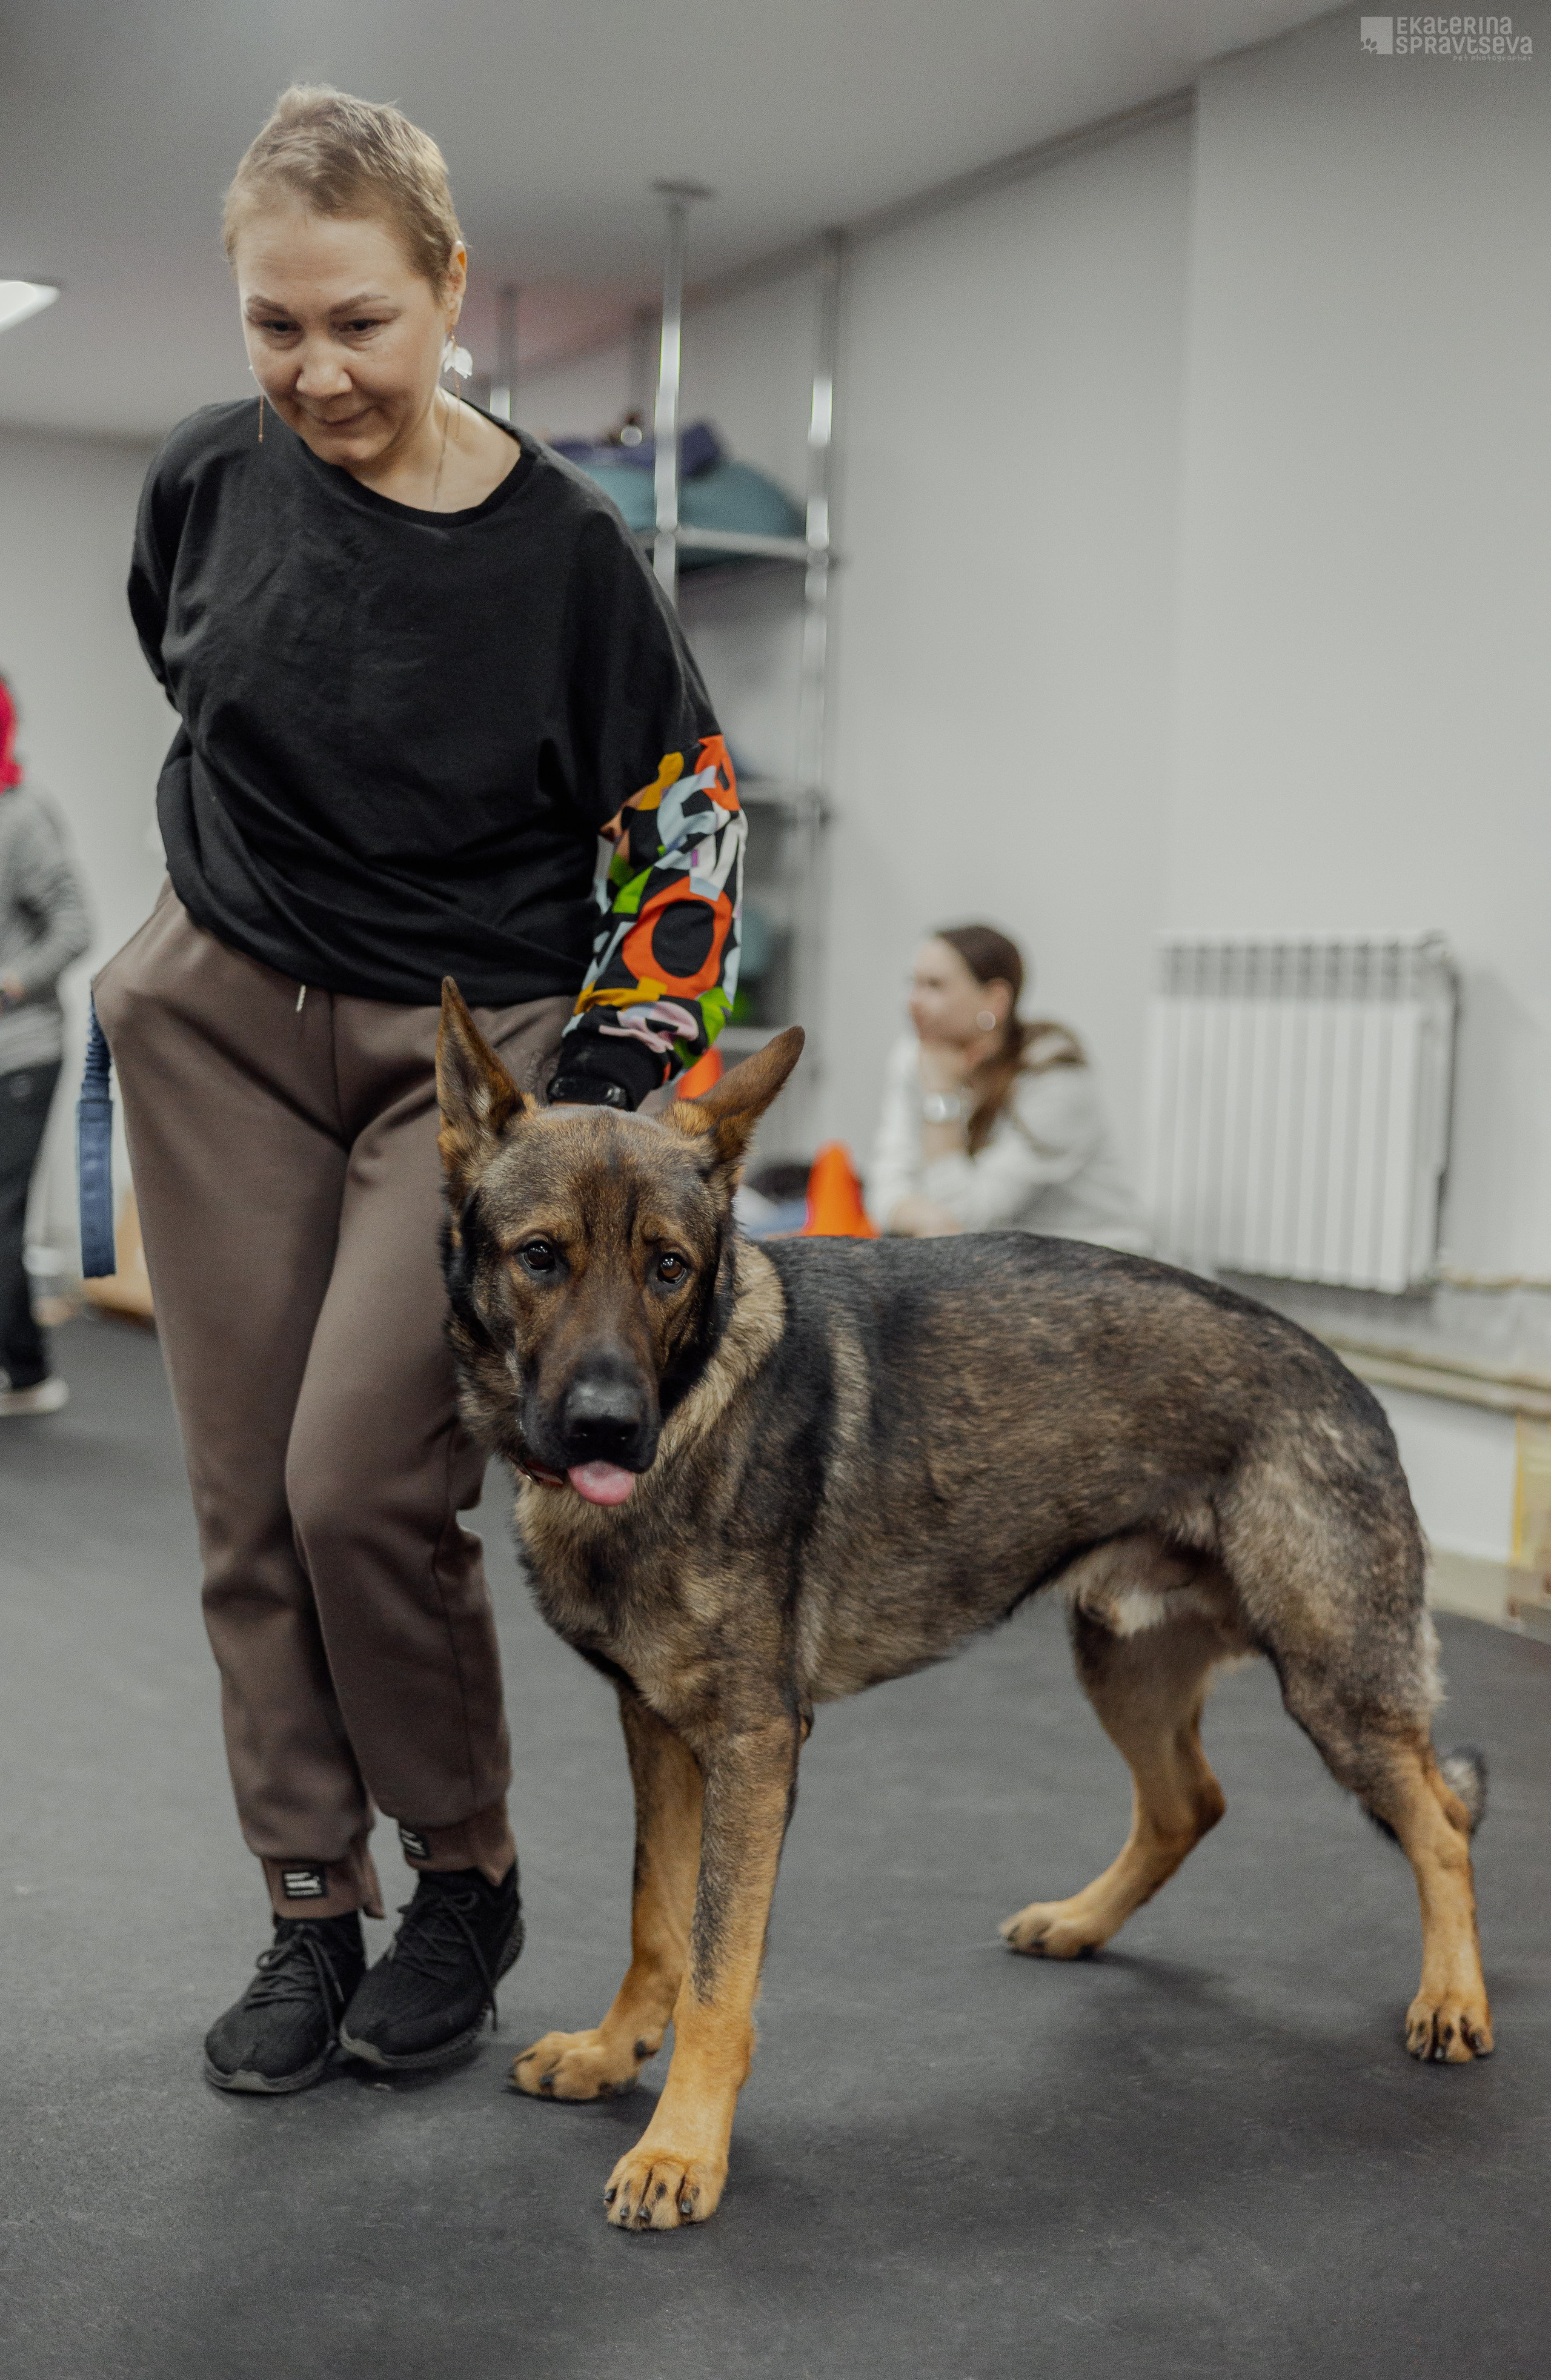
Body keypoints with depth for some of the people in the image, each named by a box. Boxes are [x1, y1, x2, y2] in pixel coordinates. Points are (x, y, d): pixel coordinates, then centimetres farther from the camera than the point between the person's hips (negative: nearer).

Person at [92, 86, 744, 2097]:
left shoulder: (563, 551, -13)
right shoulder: (209, 484, -2)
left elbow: (681, 839, -5)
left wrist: (613, 1104, -8)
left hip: (474, 1043, -4)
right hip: (222, 1027, 4)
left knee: (364, 1481, -14)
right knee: (250, 1496, 3)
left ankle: (471, 1874, 11)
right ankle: (313, 1912, 17)